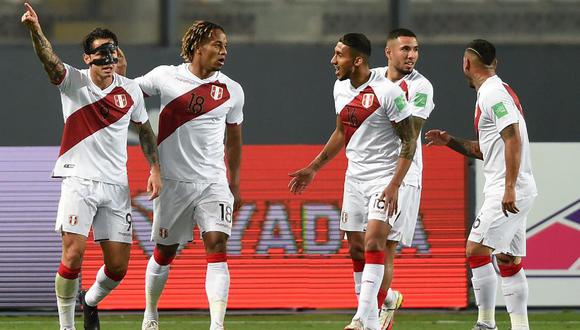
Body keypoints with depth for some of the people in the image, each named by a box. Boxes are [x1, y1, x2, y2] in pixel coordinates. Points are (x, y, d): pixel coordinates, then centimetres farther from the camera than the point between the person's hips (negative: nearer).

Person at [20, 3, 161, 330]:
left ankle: (91, 301, 33)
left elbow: (145, 130, 19)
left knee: (118, 266, 1)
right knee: (74, 254, -17)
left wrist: (155, 169, 10)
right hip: (79, 182, -3)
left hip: (116, 185, 3)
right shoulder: (74, 82, -4)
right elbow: (50, 60, -24)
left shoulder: (130, 90, 5)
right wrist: (35, 29, -43)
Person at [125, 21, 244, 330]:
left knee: (217, 245, -16)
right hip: (172, 180, -1)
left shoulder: (232, 91, 4)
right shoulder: (165, 77, -4)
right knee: (164, 252, 10)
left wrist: (235, 185, 19)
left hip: (214, 182, 1)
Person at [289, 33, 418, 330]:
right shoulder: (341, 88, 6)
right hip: (355, 177, 8)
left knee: (373, 241, -20)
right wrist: (313, 169, 22)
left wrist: (394, 186, -20)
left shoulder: (387, 91, -17)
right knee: (356, 248, 6)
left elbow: (409, 141, -13)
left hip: (384, 177, -8)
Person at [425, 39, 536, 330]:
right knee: (509, 261, 9)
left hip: (508, 191, -10)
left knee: (476, 251, -10)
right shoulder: (498, 92, 19)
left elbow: (513, 139, -22)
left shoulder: (493, 95, -12)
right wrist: (450, 141, 22)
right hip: (513, 192, 10)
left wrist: (510, 188, -25)